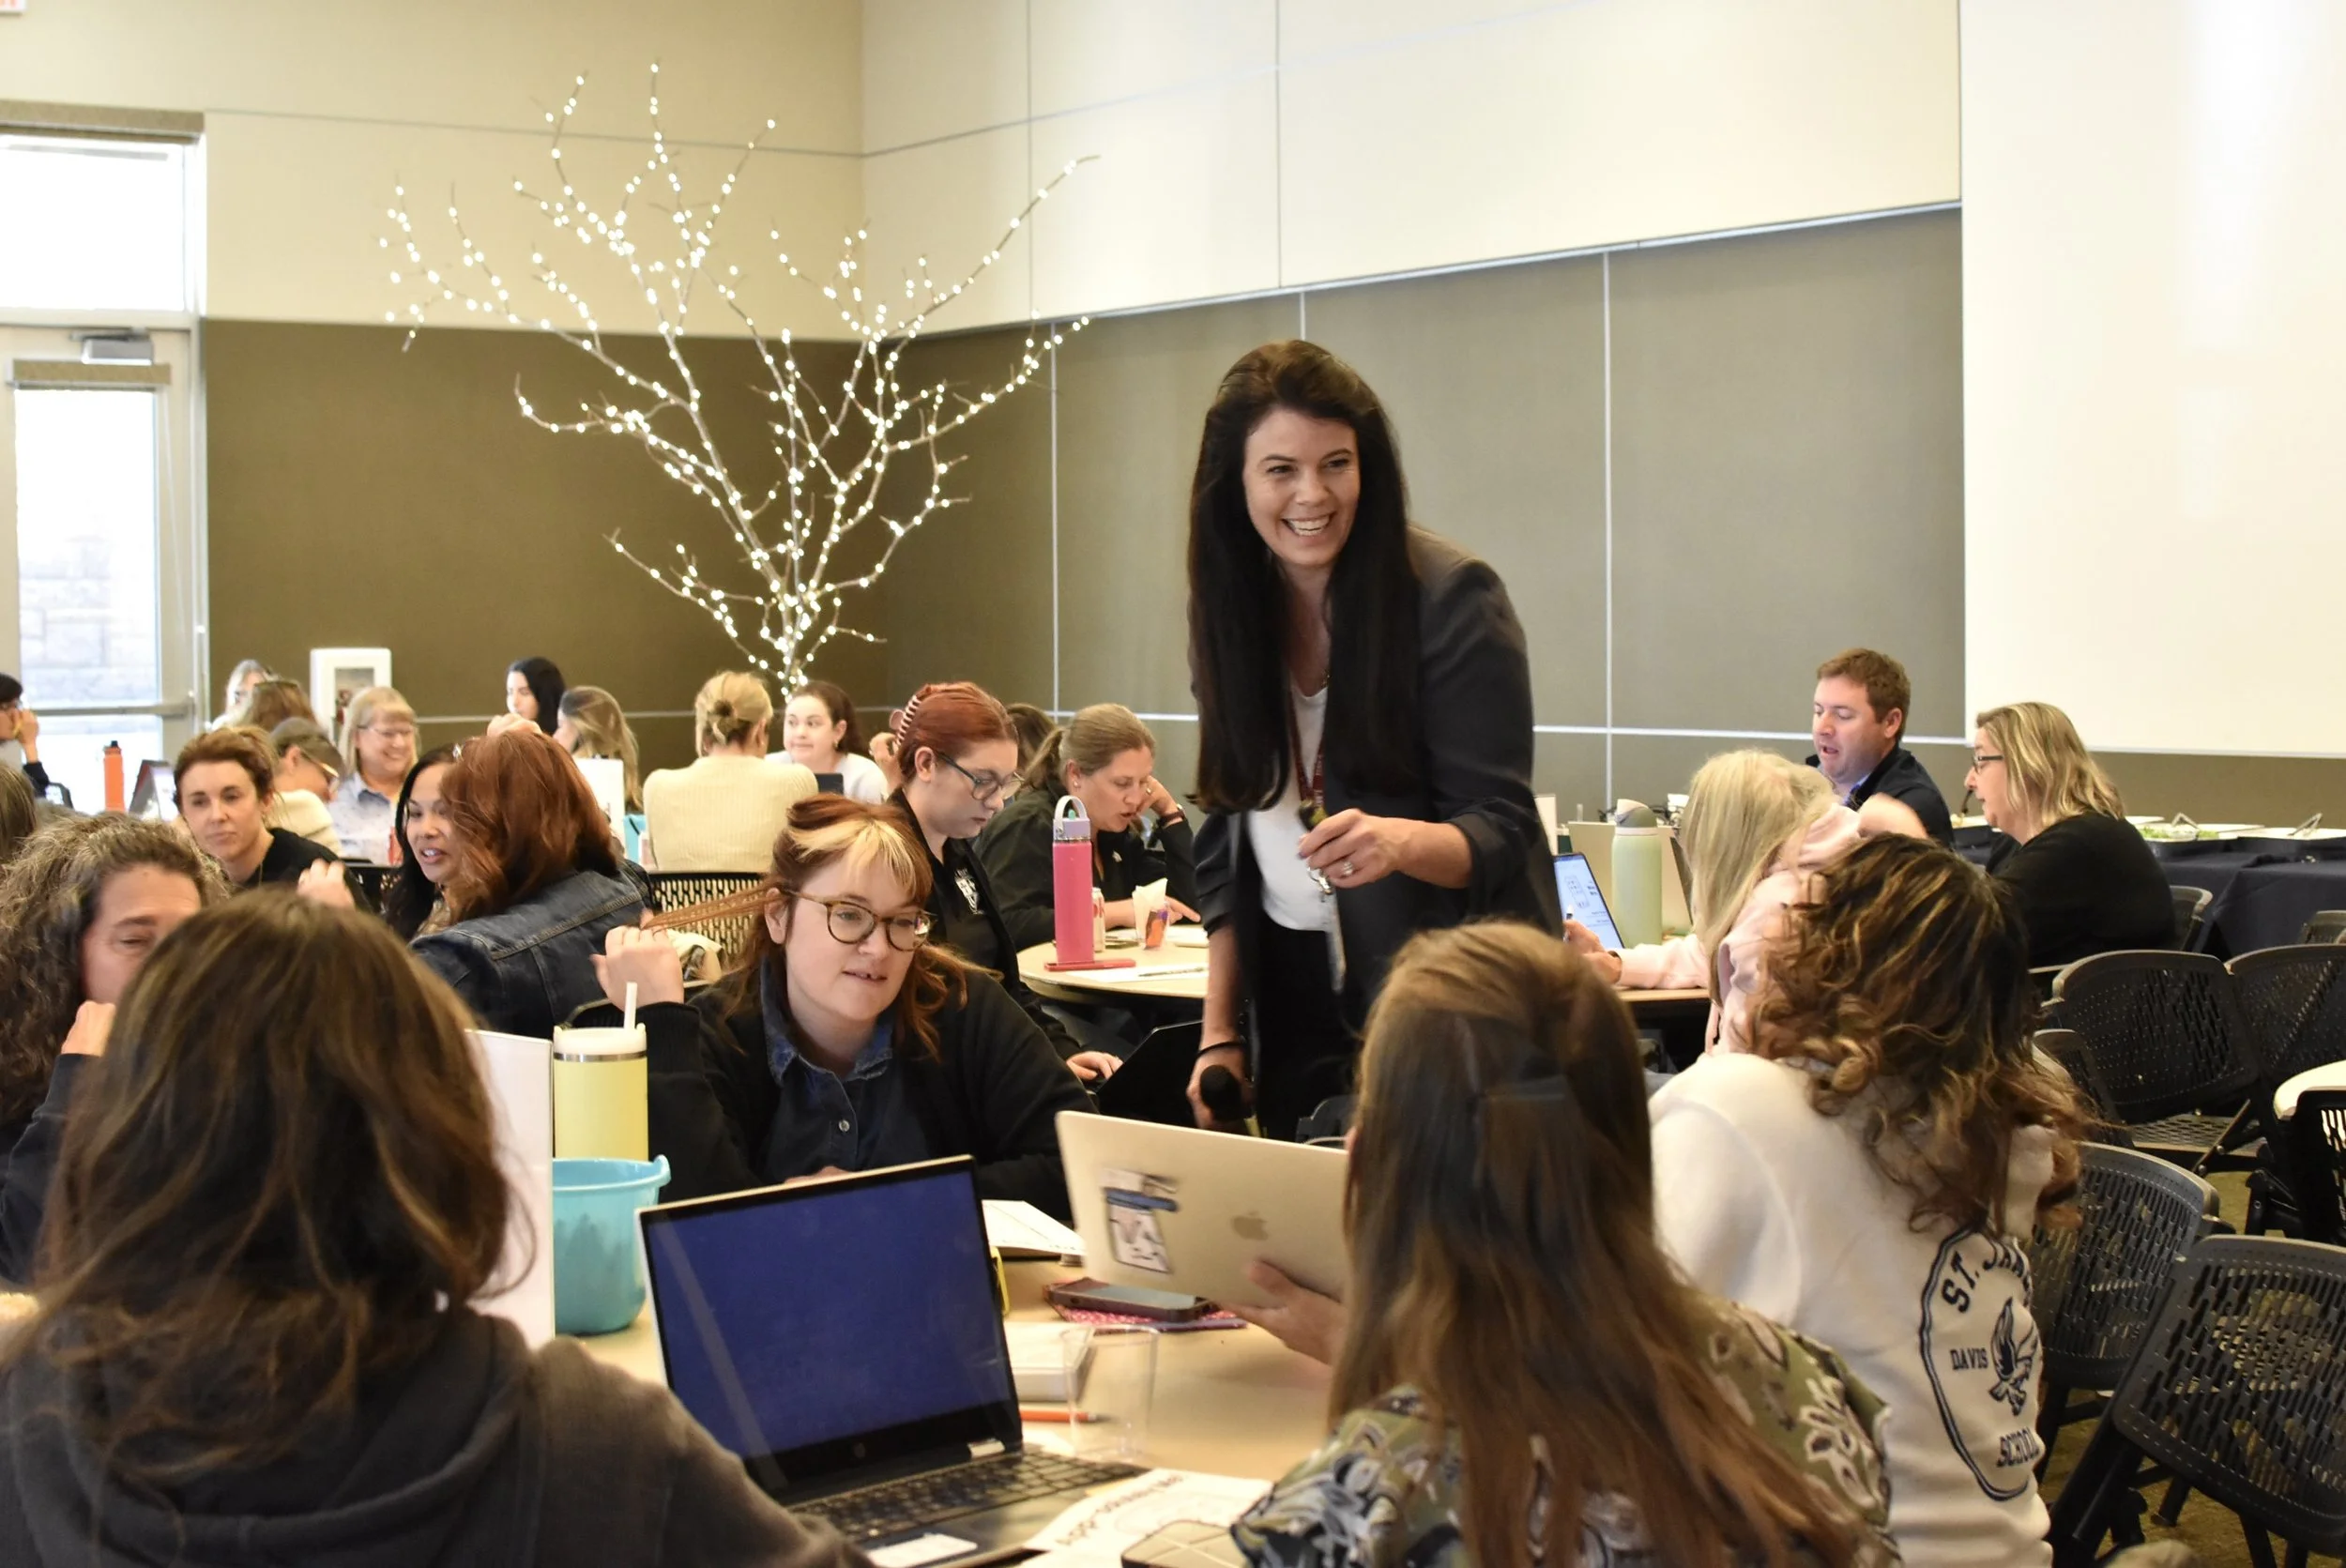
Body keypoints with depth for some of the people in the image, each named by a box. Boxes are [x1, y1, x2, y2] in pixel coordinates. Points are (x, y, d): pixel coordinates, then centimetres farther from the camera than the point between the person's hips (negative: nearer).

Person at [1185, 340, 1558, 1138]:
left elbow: (1499, 833, -15)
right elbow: (1226, 840, 8)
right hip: (1293, 1001, 5)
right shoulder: (1228, 606, 2)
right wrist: (1219, 1036, 4)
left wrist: (1399, 840, -37)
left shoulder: (1450, 597, -14)